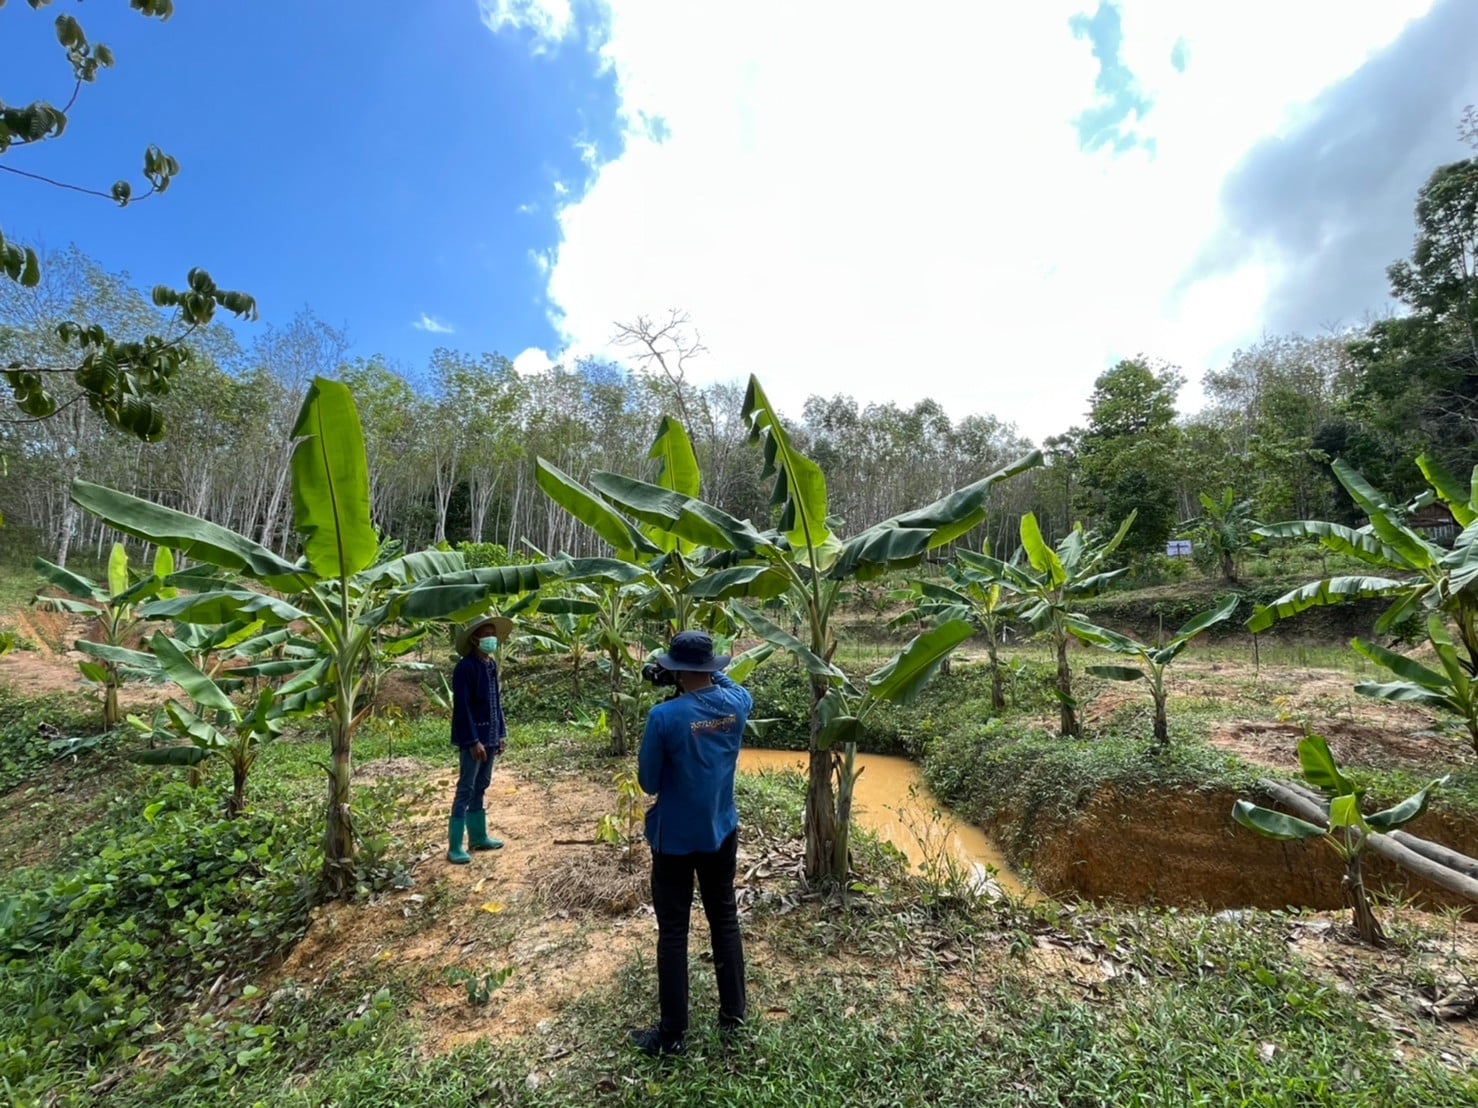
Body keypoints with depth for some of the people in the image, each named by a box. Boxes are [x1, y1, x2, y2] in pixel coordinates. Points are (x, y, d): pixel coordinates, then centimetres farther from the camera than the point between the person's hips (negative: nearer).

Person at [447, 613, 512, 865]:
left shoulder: (492, 665, 8)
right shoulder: (466, 667, -17)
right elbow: (462, 707, -19)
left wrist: (501, 733, 12)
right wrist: (473, 741, -19)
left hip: (490, 736, 8)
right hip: (473, 738, -8)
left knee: (480, 787, 17)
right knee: (466, 790, -1)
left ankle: (478, 836, 29)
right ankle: (454, 847, 8)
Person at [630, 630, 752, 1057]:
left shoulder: (664, 716, -25)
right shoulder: (736, 703, -11)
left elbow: (648, 782, -12)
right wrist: (712, 674, 9)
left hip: (675, 838, -4)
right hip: (722, 831, 5)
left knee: (673, 932, 10)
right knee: (725, 919, 19)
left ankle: (671, 1034, 24)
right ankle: (733, 1014, 34)